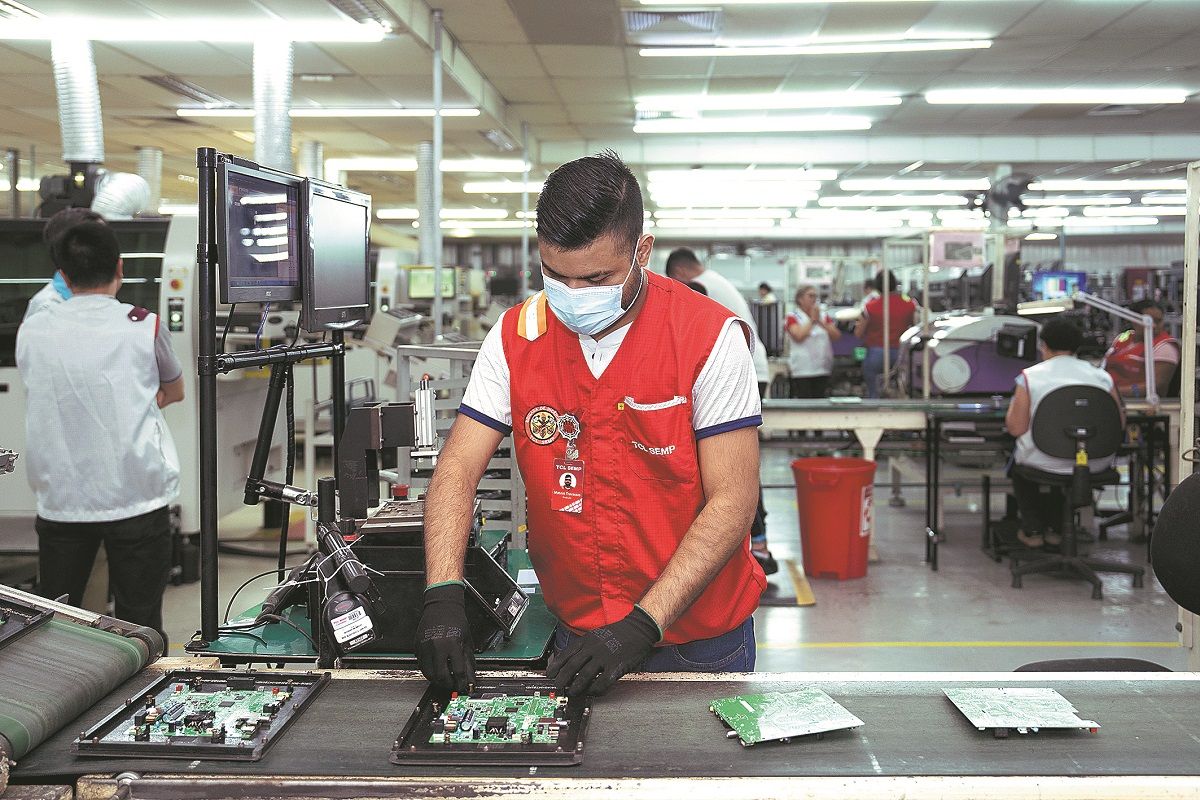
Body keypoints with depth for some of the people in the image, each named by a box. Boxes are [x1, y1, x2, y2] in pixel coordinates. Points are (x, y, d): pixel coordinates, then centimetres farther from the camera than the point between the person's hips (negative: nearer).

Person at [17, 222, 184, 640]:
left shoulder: (30, 331, 3)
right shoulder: (144, 326, -6)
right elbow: (174, 392, 11)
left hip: (59, 500, 3)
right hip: (136, 497, -3)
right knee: (139, 633, 4)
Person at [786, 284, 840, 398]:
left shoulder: (824, 316, 14)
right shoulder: (793, 317, 1)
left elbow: (837, 336, 2)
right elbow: (799, 336, -16)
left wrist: (820, 322, -8)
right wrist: (812, 320, -7)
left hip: (822, 367, 4)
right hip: (802, 370, -4)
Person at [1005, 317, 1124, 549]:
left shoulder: (1029, 377, -11)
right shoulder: (1102, 377, -3)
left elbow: (1016, 428, -11)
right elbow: (1119, 424, 5)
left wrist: (1013, 404, 8)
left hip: (1045, 465, -3)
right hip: (1095, 465, 3)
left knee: (1019, 457, 32)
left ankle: (1032, 529, 29)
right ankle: (1053, 527, 38)